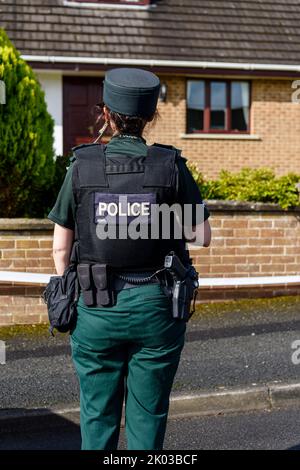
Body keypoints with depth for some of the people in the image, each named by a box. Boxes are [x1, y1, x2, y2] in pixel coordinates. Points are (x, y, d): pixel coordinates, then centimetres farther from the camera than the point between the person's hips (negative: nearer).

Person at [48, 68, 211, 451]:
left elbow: (61, 247, 0)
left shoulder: (82, 166, -5)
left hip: (97, 308, 1)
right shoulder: (171, 166, -7)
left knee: (98, 415, 16)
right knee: (147, 416, 12)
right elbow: (203, 236, -2)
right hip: (156, 306, 0)